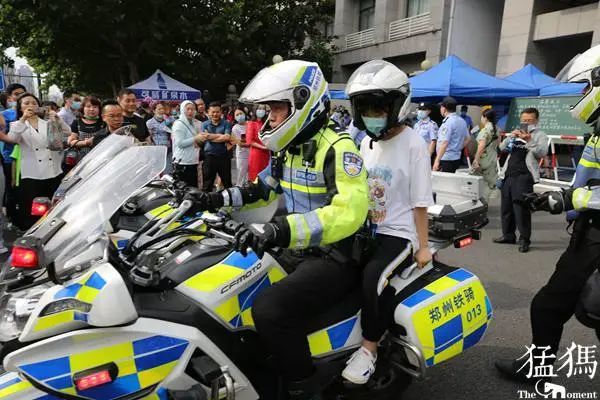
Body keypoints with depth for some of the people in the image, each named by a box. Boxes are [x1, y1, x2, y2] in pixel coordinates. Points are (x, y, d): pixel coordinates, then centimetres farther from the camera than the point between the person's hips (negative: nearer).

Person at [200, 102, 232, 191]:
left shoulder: (226, 124, 2)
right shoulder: (205, 124, 7)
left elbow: (227, 137, -14)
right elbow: (204, 138, -9)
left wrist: (210, 136, -12)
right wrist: (221, 136, -12)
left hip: (223, 156, -1)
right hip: (209, 156, 1)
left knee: (227, 183, 11)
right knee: (207, 184, 7)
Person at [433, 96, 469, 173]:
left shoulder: (448, 122, -16)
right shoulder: (462, 121, 11)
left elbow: (444, 143, -23)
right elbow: (467, 139, 20)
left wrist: (437, 161, -24)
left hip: (446, 159, -9)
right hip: (456, 158, 9)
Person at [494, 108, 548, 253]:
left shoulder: (540, 135, 3)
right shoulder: (516, 133, 21)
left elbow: (542, 153, -12)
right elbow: (502, 148, 12)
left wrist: (529, 140, -22)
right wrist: (511, 137, -4)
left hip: (524, 177, -6)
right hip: (509, 175, 6)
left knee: (521, 209, -10)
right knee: (506, 207, 11)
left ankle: (524, 240, 0)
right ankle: (508, 235, 23)